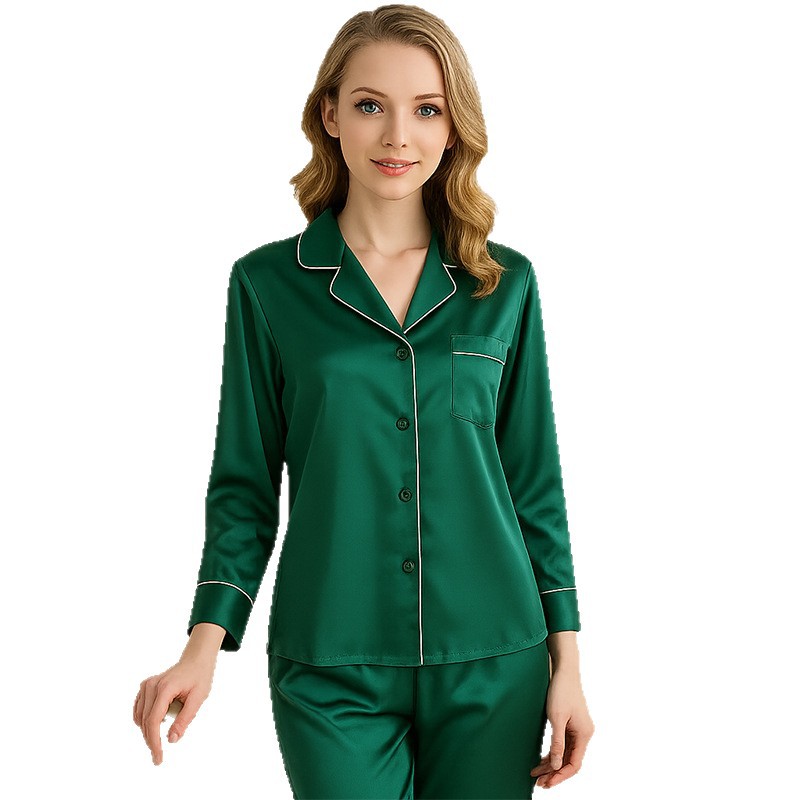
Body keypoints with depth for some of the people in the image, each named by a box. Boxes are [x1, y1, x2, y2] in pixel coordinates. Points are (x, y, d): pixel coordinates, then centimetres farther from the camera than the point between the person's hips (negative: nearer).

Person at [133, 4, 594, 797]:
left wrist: (566, 660, 4)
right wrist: (206, 642, -11)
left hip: (493, 665, 2)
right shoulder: (268, 284, -1)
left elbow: (534, 481, 6)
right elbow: (245, 486, 1)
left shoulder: (505, 283, 3)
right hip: (331, 670, -1)